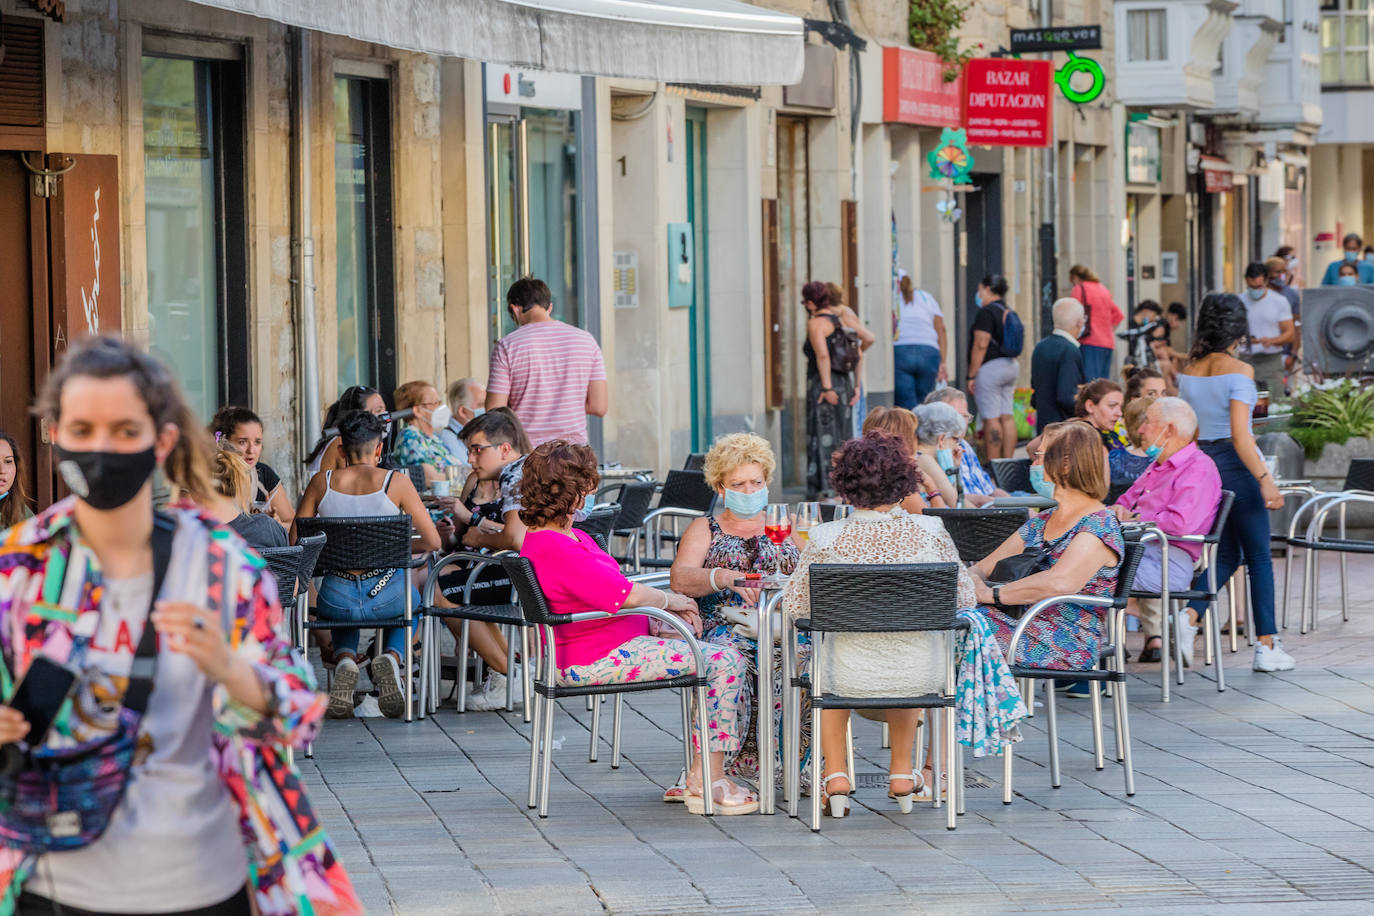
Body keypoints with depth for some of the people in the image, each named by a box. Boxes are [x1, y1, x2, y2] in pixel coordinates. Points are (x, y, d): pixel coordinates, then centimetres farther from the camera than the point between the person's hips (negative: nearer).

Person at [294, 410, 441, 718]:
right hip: (386, 596, -2)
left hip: (337, 599, 2)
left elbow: (294, 542, 6)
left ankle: (344, 660, 8)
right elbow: (432, 542, 1)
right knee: (412, 601, 38)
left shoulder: (321, 483, 1)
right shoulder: (396, 482, -4)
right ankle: (391, 657, 6)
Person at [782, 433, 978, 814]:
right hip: (921, 676, 1)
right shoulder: (931, 532, -11)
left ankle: (836, 775, 29)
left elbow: (794, 606, -3)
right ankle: (902, 774, 44)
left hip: (851, 678, -1)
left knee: (819, 663, 37)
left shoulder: (825, 539, -14)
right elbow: (963, 598, 0)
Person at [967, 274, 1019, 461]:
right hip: (1010, 366, 9)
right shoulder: (1009, 312, 16)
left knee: (991, 419, -8)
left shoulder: (986, 313, -12)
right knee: (1007, 417, 8)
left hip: (990, 368, -9)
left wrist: (971, 376, -15)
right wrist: (1013, 379, 24)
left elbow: (980, 345, -18)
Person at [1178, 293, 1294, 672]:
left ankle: (1189, 615, -9)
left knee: (1227, 555, 15)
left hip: (1202, 464, 6)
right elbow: (1239, 435, -20)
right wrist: (1265, 479, -20)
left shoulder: (1188, 374, 5)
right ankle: (1267, 647, 5)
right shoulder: (1239, 370, -13)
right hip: (1235, 466, -6)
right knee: (1258, 556, 4)